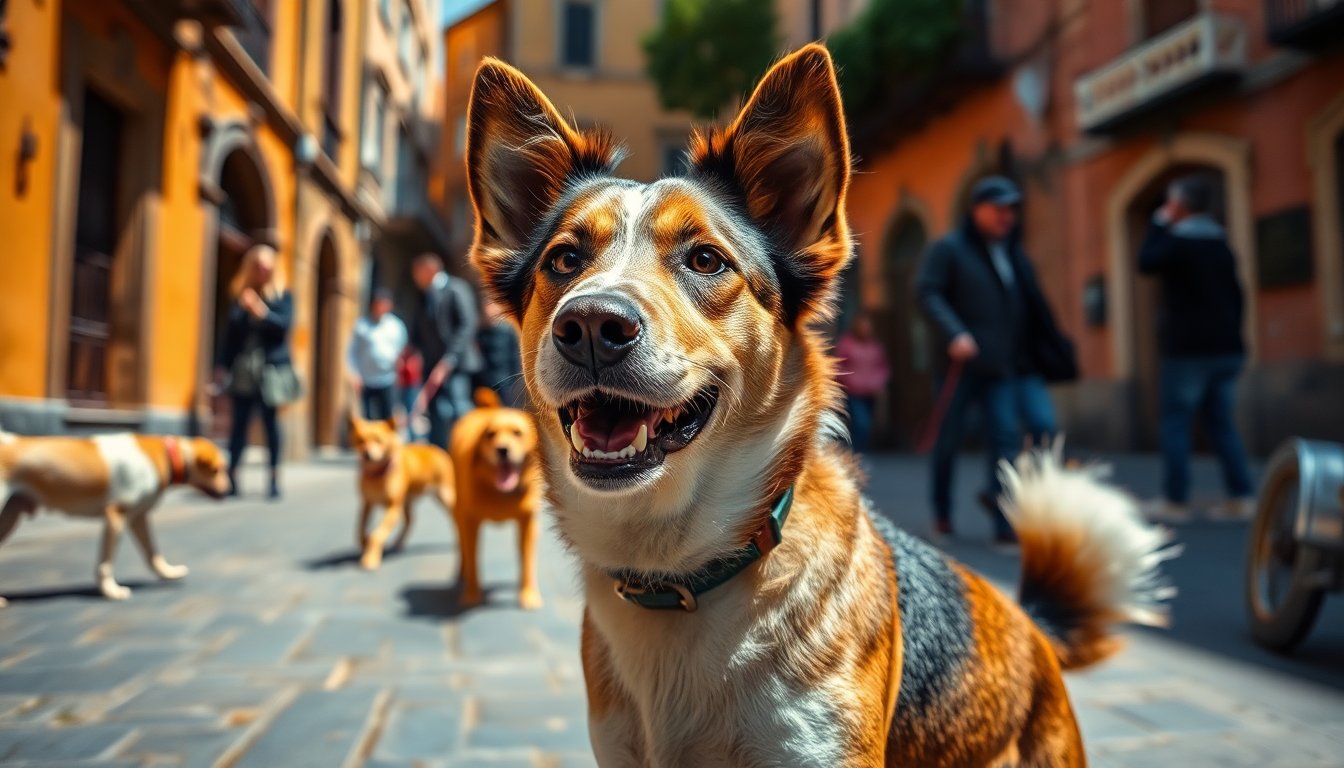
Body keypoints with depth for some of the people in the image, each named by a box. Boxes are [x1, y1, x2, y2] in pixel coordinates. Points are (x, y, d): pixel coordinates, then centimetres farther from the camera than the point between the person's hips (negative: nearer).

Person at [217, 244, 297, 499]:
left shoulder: (282, 295, 3)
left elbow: (284, 324, -11)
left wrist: (260, 311, -25)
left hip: (271, 368, -2)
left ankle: (275, 476, 10)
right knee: (239, 421, 1)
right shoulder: (240, 295, 10)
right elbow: (232, 332, 9)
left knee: (270, 421, 3)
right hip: (243, 368, 2)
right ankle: (231, 475, 2)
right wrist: (224, 365, 3)